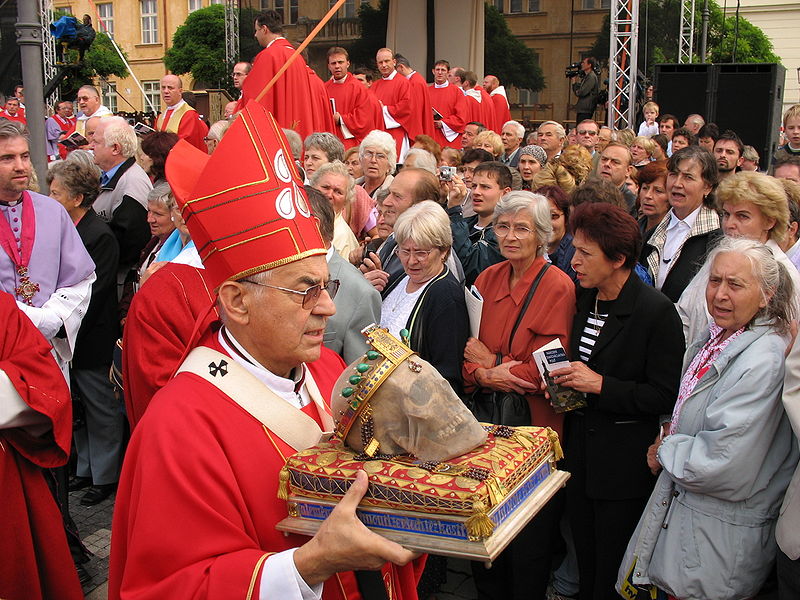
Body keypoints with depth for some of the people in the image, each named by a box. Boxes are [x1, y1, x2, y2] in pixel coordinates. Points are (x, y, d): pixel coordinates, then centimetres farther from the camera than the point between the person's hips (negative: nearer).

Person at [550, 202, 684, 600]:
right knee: (585, 563, 18)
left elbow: (666, 396, -18)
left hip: (624, 462, -6)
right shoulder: (583, 299, 5)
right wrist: (563, 381, 1)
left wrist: (600, 385, -22)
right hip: (580, 450, 6)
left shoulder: (656, 310, -16)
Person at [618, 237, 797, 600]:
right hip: (681, 502, 8)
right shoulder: (716, 339, 5)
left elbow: (724, 462, -25)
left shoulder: (763, 361, -24)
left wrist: (665, 452, -10)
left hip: (721, 535, -8)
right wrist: (670, 443, 2)